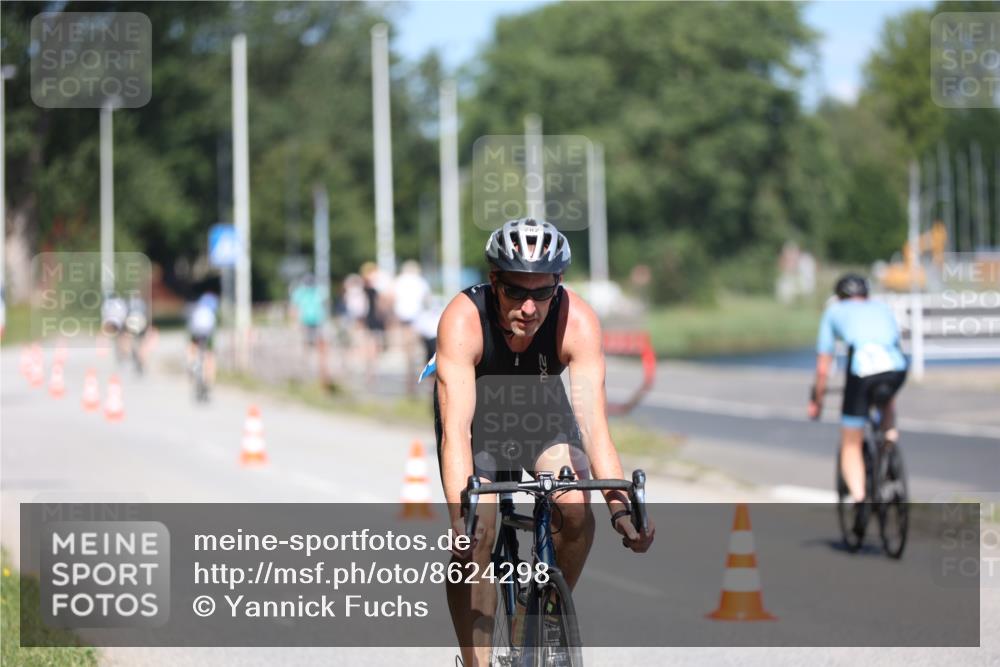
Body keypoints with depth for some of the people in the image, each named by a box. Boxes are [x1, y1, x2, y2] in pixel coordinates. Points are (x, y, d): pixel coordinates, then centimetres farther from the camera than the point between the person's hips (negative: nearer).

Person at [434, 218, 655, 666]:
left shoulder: (577, 321, -32)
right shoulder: (463, 320, -36)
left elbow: (593, 422, -34)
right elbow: (456, 430, -43)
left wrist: (619, 506, -47)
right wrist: (460, 516, -55)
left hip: (541, 403, 1)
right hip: (476, 408, -1)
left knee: (576, 509, -22)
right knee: (476, 538, -17)